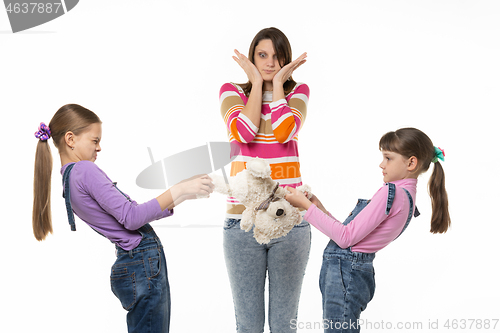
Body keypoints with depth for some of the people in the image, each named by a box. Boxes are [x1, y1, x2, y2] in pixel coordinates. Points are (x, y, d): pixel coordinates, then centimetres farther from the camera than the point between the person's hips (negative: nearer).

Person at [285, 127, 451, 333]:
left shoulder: (391, 192, -16)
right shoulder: (407, 196, 15)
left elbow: (346, 237, -17)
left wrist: (307, 205, -11)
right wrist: (320, 209, 11)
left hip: (345, 273, -10)